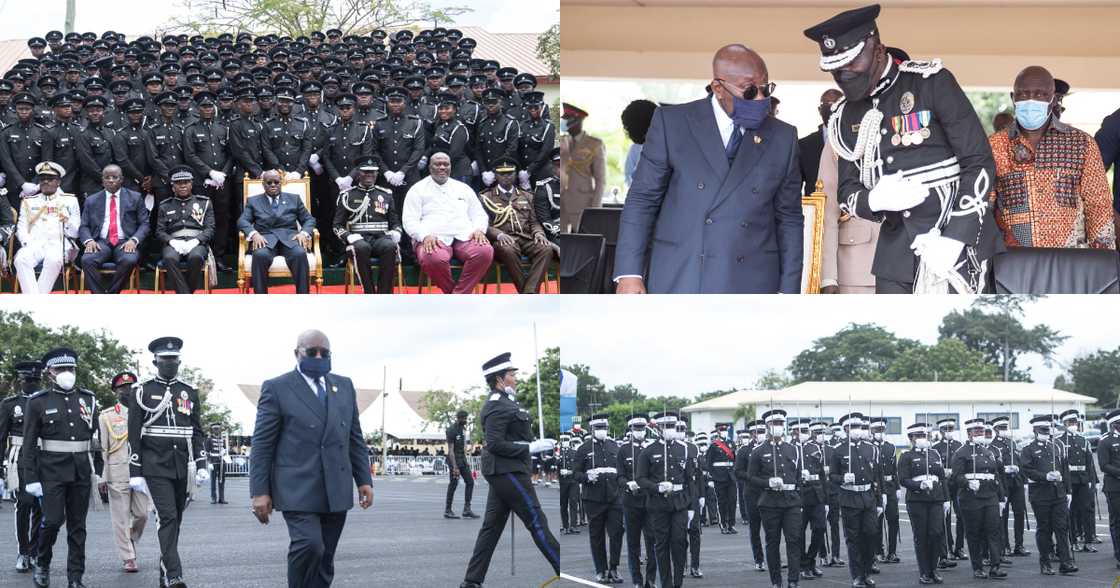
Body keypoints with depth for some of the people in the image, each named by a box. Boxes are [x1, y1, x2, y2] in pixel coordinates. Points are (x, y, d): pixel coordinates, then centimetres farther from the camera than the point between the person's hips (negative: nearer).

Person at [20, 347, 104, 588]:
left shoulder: (88, 399, 9)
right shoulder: (38, 402, -1)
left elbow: (97, 436, 13)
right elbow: (29, 443, -2)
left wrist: (98, 469, 8)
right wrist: (30, 478, -8)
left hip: (82, 471, 3)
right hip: (52, 470, -3)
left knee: (78, 525, 4)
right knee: (53, 519, -12)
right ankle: (41, 562, 14)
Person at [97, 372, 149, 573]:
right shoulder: (107, 417, 4)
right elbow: (101, 449, 1)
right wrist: (102, 477, -5)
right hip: (117, 475, -2)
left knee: (142, 514, -2)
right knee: (121, 518, -1)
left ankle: (130, 541, 25)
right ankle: (128, 558, 5)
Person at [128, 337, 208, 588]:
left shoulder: (190, 392, 10)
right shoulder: (143, 392, 1)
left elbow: (197, 432, 12)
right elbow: (134, 435, 0)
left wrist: (201, 465, 2)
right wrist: (135, 472, -4)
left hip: (183, 468, 4)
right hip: (156, 466, -4)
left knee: (175, 520, 9)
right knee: (167, 517, -15)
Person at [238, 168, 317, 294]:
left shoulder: (294, 199, 20)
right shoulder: (253, 201, 19)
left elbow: (309, 219, 17)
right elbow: (242, 221, 7)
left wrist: (304, 233, -6)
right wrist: (254, 234, -15)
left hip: (289, 238, 1)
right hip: (266, 239, -1)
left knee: (300, 254, -34)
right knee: (260, 255, -36)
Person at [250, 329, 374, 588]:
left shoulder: (344, 386, 14)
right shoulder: (277, 388, -1)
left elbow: (355, 438, 17)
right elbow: (262, 444, -3)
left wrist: (364, 480, 8)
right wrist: (260, 492, -9)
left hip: (336, 491, 5)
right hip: (297, 489, -5)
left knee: (324, 562, 5)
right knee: (309, 545, -23)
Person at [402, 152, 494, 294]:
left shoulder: (464, 188, 24)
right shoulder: (418, 189, 13)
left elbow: (480, 215, 23)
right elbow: (410, 220, 3)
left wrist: (479, 229, -1)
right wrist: (425, 235, -16)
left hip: (464, 237, 3)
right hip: (433, 239, -3)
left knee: (485, 252, -31)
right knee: (433, 259, -40)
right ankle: (458, 296, -13)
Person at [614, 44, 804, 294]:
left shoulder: (782, 138, 10)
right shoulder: (672, 123, 3)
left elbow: (789, 219, 12)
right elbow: (642, 200, 3)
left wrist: (788, 292, 6)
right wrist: (629, 273, -5)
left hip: (751, 286, 2)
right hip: (679, 282, -1)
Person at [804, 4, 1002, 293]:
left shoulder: (932, 83, -7)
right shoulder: (847, 116, 10)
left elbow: (980, 164, -9)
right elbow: (847, 192, 13)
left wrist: (953, 238, -19)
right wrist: (873, 200, -12)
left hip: (957, 238, -5)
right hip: (897, 245, 5)